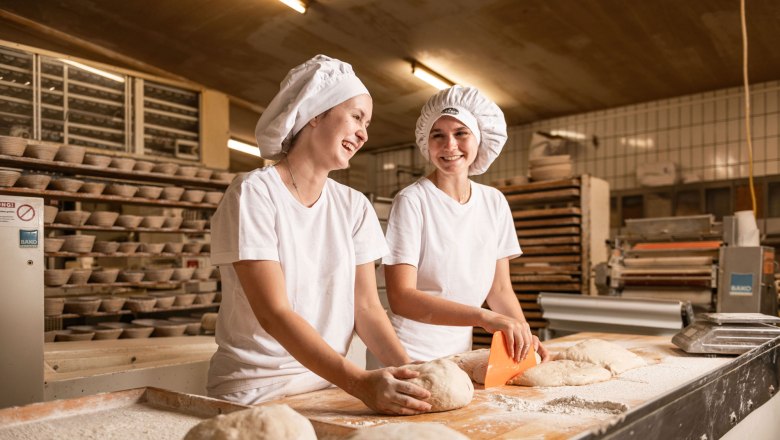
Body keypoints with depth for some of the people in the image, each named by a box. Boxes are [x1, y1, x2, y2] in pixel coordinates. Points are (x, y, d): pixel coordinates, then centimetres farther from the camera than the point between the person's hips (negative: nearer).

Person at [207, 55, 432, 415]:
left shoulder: (355, 206, 3)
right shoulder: (253, 193, -12)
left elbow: (366, 306, 0)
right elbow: (274, 313, -19)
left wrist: (408, 369, -16)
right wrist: (359, 382, -28)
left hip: (330, 383, 3)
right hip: (256, 391, -3)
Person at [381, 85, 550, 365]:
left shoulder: (494, 203, 1)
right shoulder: (411, 201, -16)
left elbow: (500, 289, 6)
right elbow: (401, 298, -23)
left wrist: (524, 335, -11)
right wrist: (484, 316, -32)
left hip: (459, 353, 5)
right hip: (406, 357, -4)